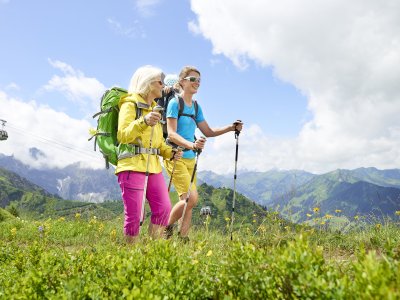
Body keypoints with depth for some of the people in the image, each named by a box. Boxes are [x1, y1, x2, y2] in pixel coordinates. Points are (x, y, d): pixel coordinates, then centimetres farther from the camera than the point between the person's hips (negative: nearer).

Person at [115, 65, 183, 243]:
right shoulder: (130, 104, -2)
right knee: (134, 215, -7)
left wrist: (170, 153, 5)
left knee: (164, 209, 0)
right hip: (132, 166, -7)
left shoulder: (154, 108, 21)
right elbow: (122, 135, -16)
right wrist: (143, 121, -31)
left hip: (153, 167, 7)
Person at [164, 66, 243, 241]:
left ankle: (183, 237, 15)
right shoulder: (175, 103, -8)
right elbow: (171, 134, -17)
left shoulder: (196, 107, 14)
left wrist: (232, 128, 4)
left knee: (189, 200, 6)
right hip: (175, 157, -7)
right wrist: (192, 145, -33)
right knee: (190, 198, -16)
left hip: (190, 159, 8)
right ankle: (166, 229, 5)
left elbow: (209, 132, 17)